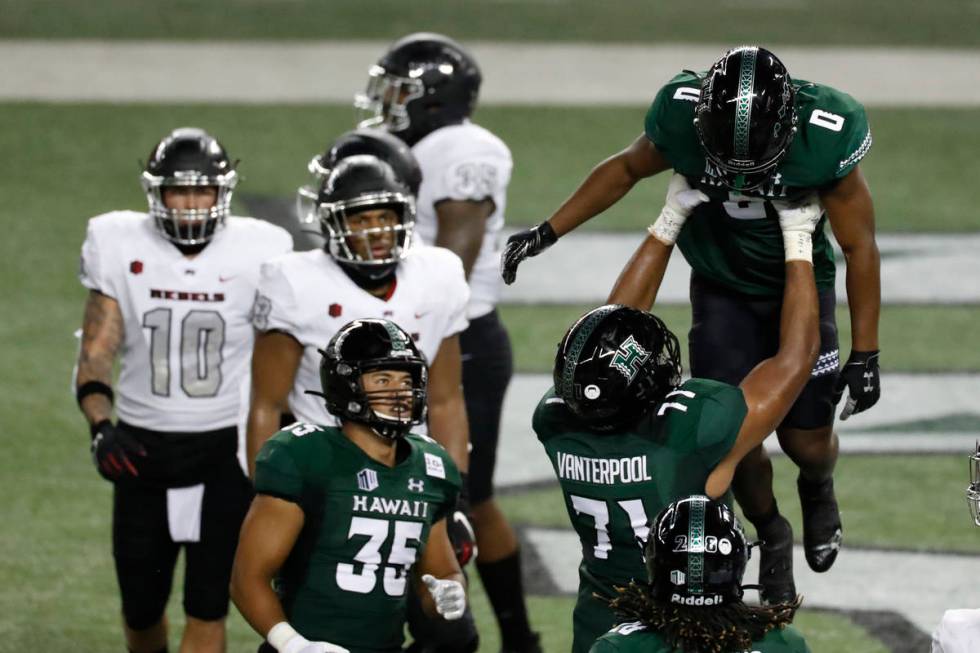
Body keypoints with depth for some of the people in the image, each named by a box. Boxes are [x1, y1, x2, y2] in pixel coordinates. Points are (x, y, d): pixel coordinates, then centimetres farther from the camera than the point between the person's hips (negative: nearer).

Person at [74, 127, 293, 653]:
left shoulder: (256, 251, -5)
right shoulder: (121, 246, -4)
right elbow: (96, 350, -5)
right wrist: (100, 425, -21)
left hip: (225, 451, -2)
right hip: (143, 449, 2)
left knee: (208, 609, -6)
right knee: (141, 605, 11)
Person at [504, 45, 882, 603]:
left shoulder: (827, 136, -31)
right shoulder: (681, 116, -26)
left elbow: (860, 249, -17)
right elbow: (626, 169, -1)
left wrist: (865, 354, -13)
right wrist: (548, 233, -2)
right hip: (722, 289, 1)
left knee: (806, 439, 1)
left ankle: (818, 489, 39)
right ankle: (772, 536, 21)